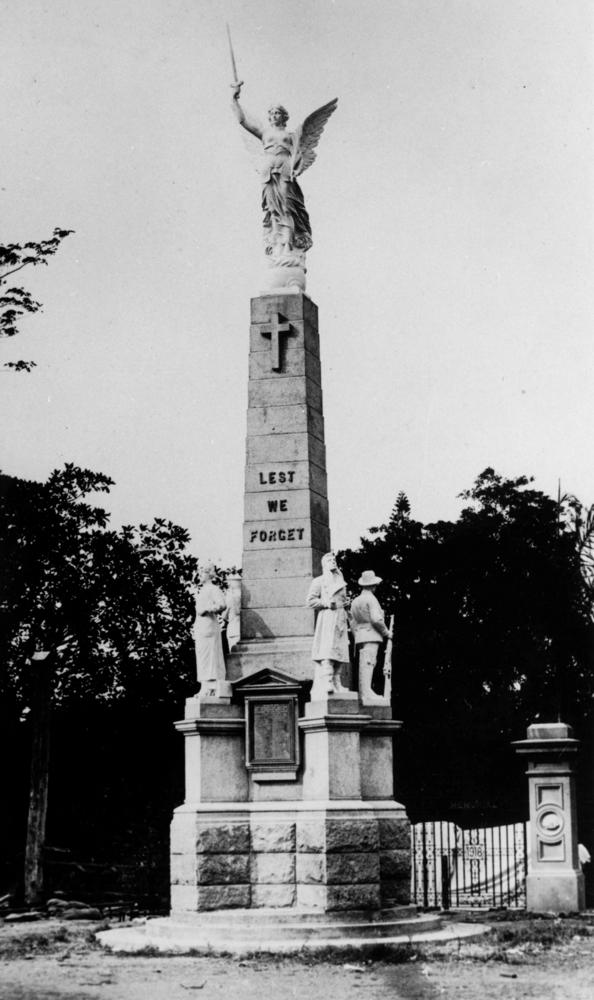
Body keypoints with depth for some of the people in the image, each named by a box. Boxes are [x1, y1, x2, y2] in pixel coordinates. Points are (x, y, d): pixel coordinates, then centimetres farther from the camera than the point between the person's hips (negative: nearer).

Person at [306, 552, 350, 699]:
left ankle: (336, 684, 3)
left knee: (340, 651, 2)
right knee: (327, 649, -18)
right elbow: (310, 601, -1)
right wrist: (326, 603, -13)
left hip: (341, 619, 7)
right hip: (327, 617, -7)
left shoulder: (341, 582, 24)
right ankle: (326, 683, -25)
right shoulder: (319, 581, 5)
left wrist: (345, 603, 12)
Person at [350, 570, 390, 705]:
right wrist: (386, 632, -4)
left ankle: (362, 695, 7)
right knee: (368, 663, -14)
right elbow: (376, 619, -17)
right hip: (371, 636, -8)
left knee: (363, 666, 9)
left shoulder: (355, 601, 17)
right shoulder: (371, 599, -8)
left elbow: (352, 623, 19)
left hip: (359, 637, 8)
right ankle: (367, 693, -22)